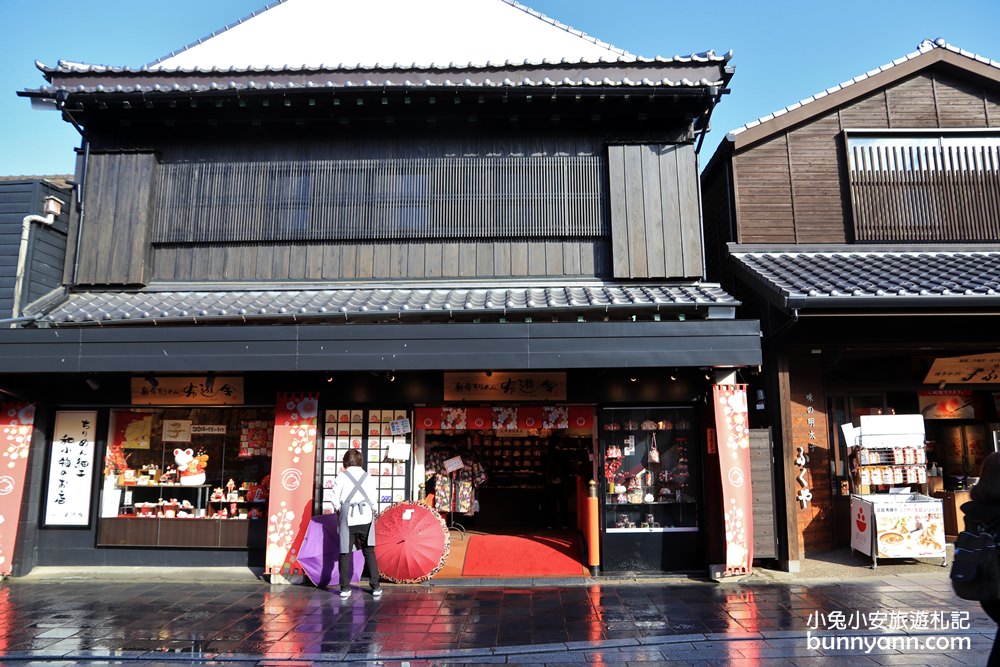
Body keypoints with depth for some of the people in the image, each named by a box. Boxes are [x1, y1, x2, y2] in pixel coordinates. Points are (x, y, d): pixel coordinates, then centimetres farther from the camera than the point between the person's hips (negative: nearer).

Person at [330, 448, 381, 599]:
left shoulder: (341, 477, 0)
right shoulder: (368, 477, 6)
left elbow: (336, 500, -1)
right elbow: (373, 499, 5)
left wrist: (338, 513, 15)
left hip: (348, 517, -1)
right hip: (366, 517, 2)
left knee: (345, 552, 5)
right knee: (369, 552, 8)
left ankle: (345, 588, 5)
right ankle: (375, 586, 7)